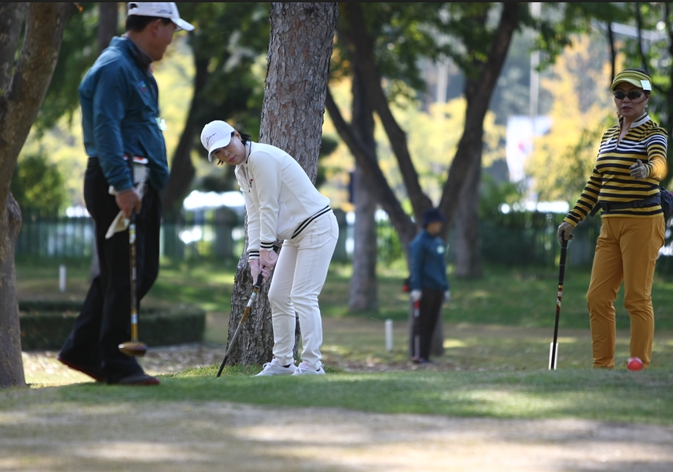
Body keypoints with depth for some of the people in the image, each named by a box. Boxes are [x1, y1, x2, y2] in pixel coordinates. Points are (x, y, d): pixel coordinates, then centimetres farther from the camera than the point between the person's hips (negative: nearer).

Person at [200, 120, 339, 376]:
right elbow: (254, 216, 6)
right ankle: (283, 362, 17)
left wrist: (266, 248, -14)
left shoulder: (261, 157, -20)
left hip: (317, 227, -10)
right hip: (295, 234, 10)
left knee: (302, 296, -14)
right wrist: (254, 256, -4)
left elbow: (269, 207, -19)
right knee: (277, 295, 10)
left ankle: (312, 364, -13)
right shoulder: (241, 171, 10)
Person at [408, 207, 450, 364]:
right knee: (421, 323, -5)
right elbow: (415, 267, -13)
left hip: (437, 290, 8)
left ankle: (425, 356, 10)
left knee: (431, 324, 7)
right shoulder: (419, 242, -8)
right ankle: (417, 356, -4)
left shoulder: (439, 242, 16)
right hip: (424, 290, -8)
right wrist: (416, 289, -18)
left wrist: (446, 289, 19)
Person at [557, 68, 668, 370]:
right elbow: (595, 184, 22)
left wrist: (647, 169, -52)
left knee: (637, 298, -7)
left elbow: (659, 163, -29)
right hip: (611, 225, 7)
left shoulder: (653, 134, -6)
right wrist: (572, 220, 17)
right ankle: (602, 367, 8)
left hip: (642, 223, -7)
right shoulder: (609, 136, 16)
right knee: (597, 297, 3)